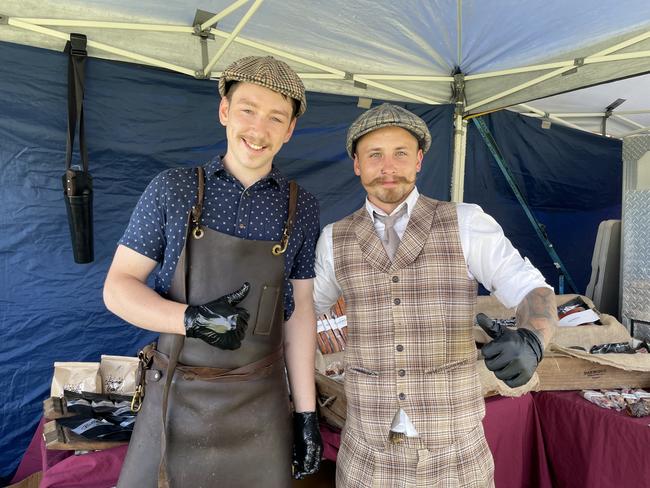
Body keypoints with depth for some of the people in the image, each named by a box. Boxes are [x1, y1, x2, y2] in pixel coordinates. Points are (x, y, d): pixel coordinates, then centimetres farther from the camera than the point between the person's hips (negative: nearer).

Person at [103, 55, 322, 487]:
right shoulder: (172, 190, -5)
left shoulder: (301, 208, -1)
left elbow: (299, 310, 2)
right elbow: (118, 287, -3)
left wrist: (306, 413, 1)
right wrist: (192, 318, -21)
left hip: (259, 404, 1)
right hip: (175, 397, 0)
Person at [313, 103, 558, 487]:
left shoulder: (466, 223, -5)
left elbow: (536, 297, -12)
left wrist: (530, 344, -34)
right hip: (371, 451, 2)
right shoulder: (336, 239, 2)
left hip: (454, 451, -1)